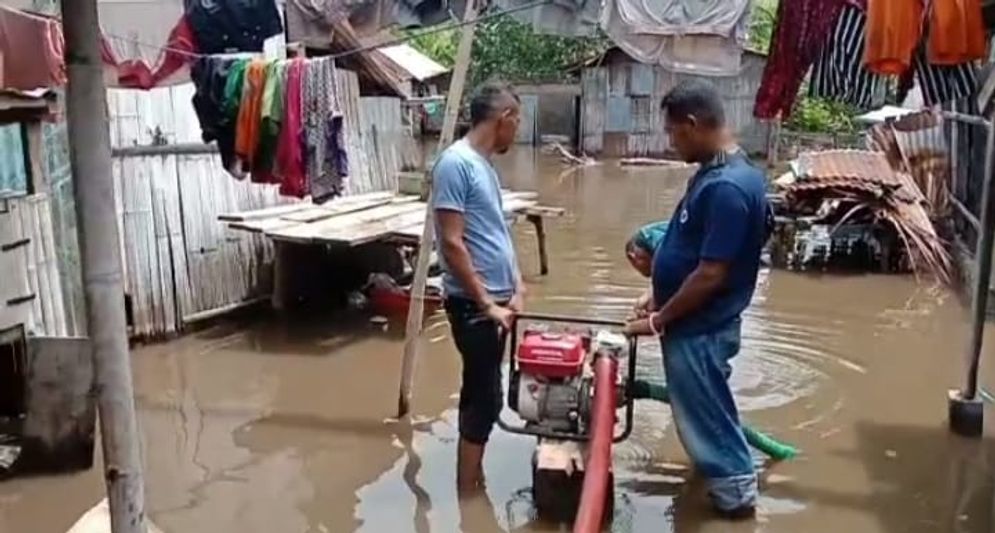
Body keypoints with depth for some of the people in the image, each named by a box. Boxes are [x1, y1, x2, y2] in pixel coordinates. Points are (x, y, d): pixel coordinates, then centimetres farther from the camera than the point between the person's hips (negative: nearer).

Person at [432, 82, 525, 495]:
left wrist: (517, 285, 10)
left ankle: (474, 482, 28)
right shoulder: (456, 163, -17)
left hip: (496, 299, 9)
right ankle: (467, 497, 9)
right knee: (484, 398, -3)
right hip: (474, 304, -9)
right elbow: (452, 243, -21)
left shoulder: (484, 164, 12)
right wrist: (486, 303, -19)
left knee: (480, 393, 16)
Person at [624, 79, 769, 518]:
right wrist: (660, 297, 17)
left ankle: (734, 492, 26)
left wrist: (658, 321, -18)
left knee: (705, 414, 8)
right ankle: (728, 478, 45)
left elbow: (710, 275, -27)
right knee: (706, 409, 26)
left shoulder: (726, 188, -28)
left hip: (699, 328, -10)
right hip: (695, 322, 10)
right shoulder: (715, 173, 4)